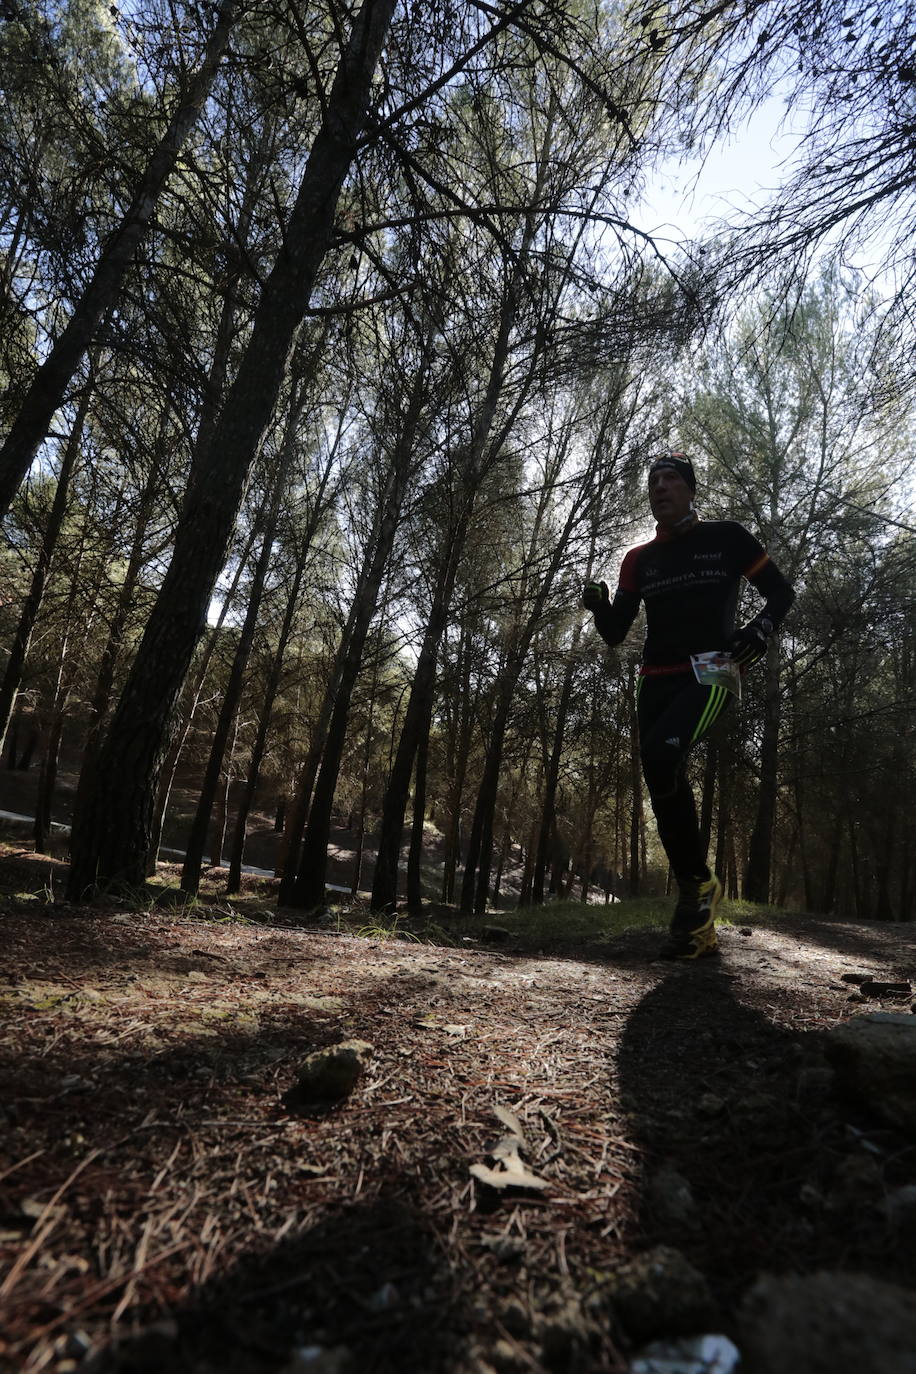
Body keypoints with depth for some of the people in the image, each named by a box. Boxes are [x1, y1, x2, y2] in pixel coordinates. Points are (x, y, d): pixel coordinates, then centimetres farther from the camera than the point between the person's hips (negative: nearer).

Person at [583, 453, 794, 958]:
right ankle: (699, 926, 13)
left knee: (660, 754, -31)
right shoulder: (639, 560, 15)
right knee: (664, 788, 0)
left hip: (710, 672, -5)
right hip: (656, 682, 5)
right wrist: (599, 606, -12)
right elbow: (615, 633, 11)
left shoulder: (725, 537, 6)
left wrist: (761, 627, -11)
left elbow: (781, 591, 11)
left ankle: (699, 883, -10)